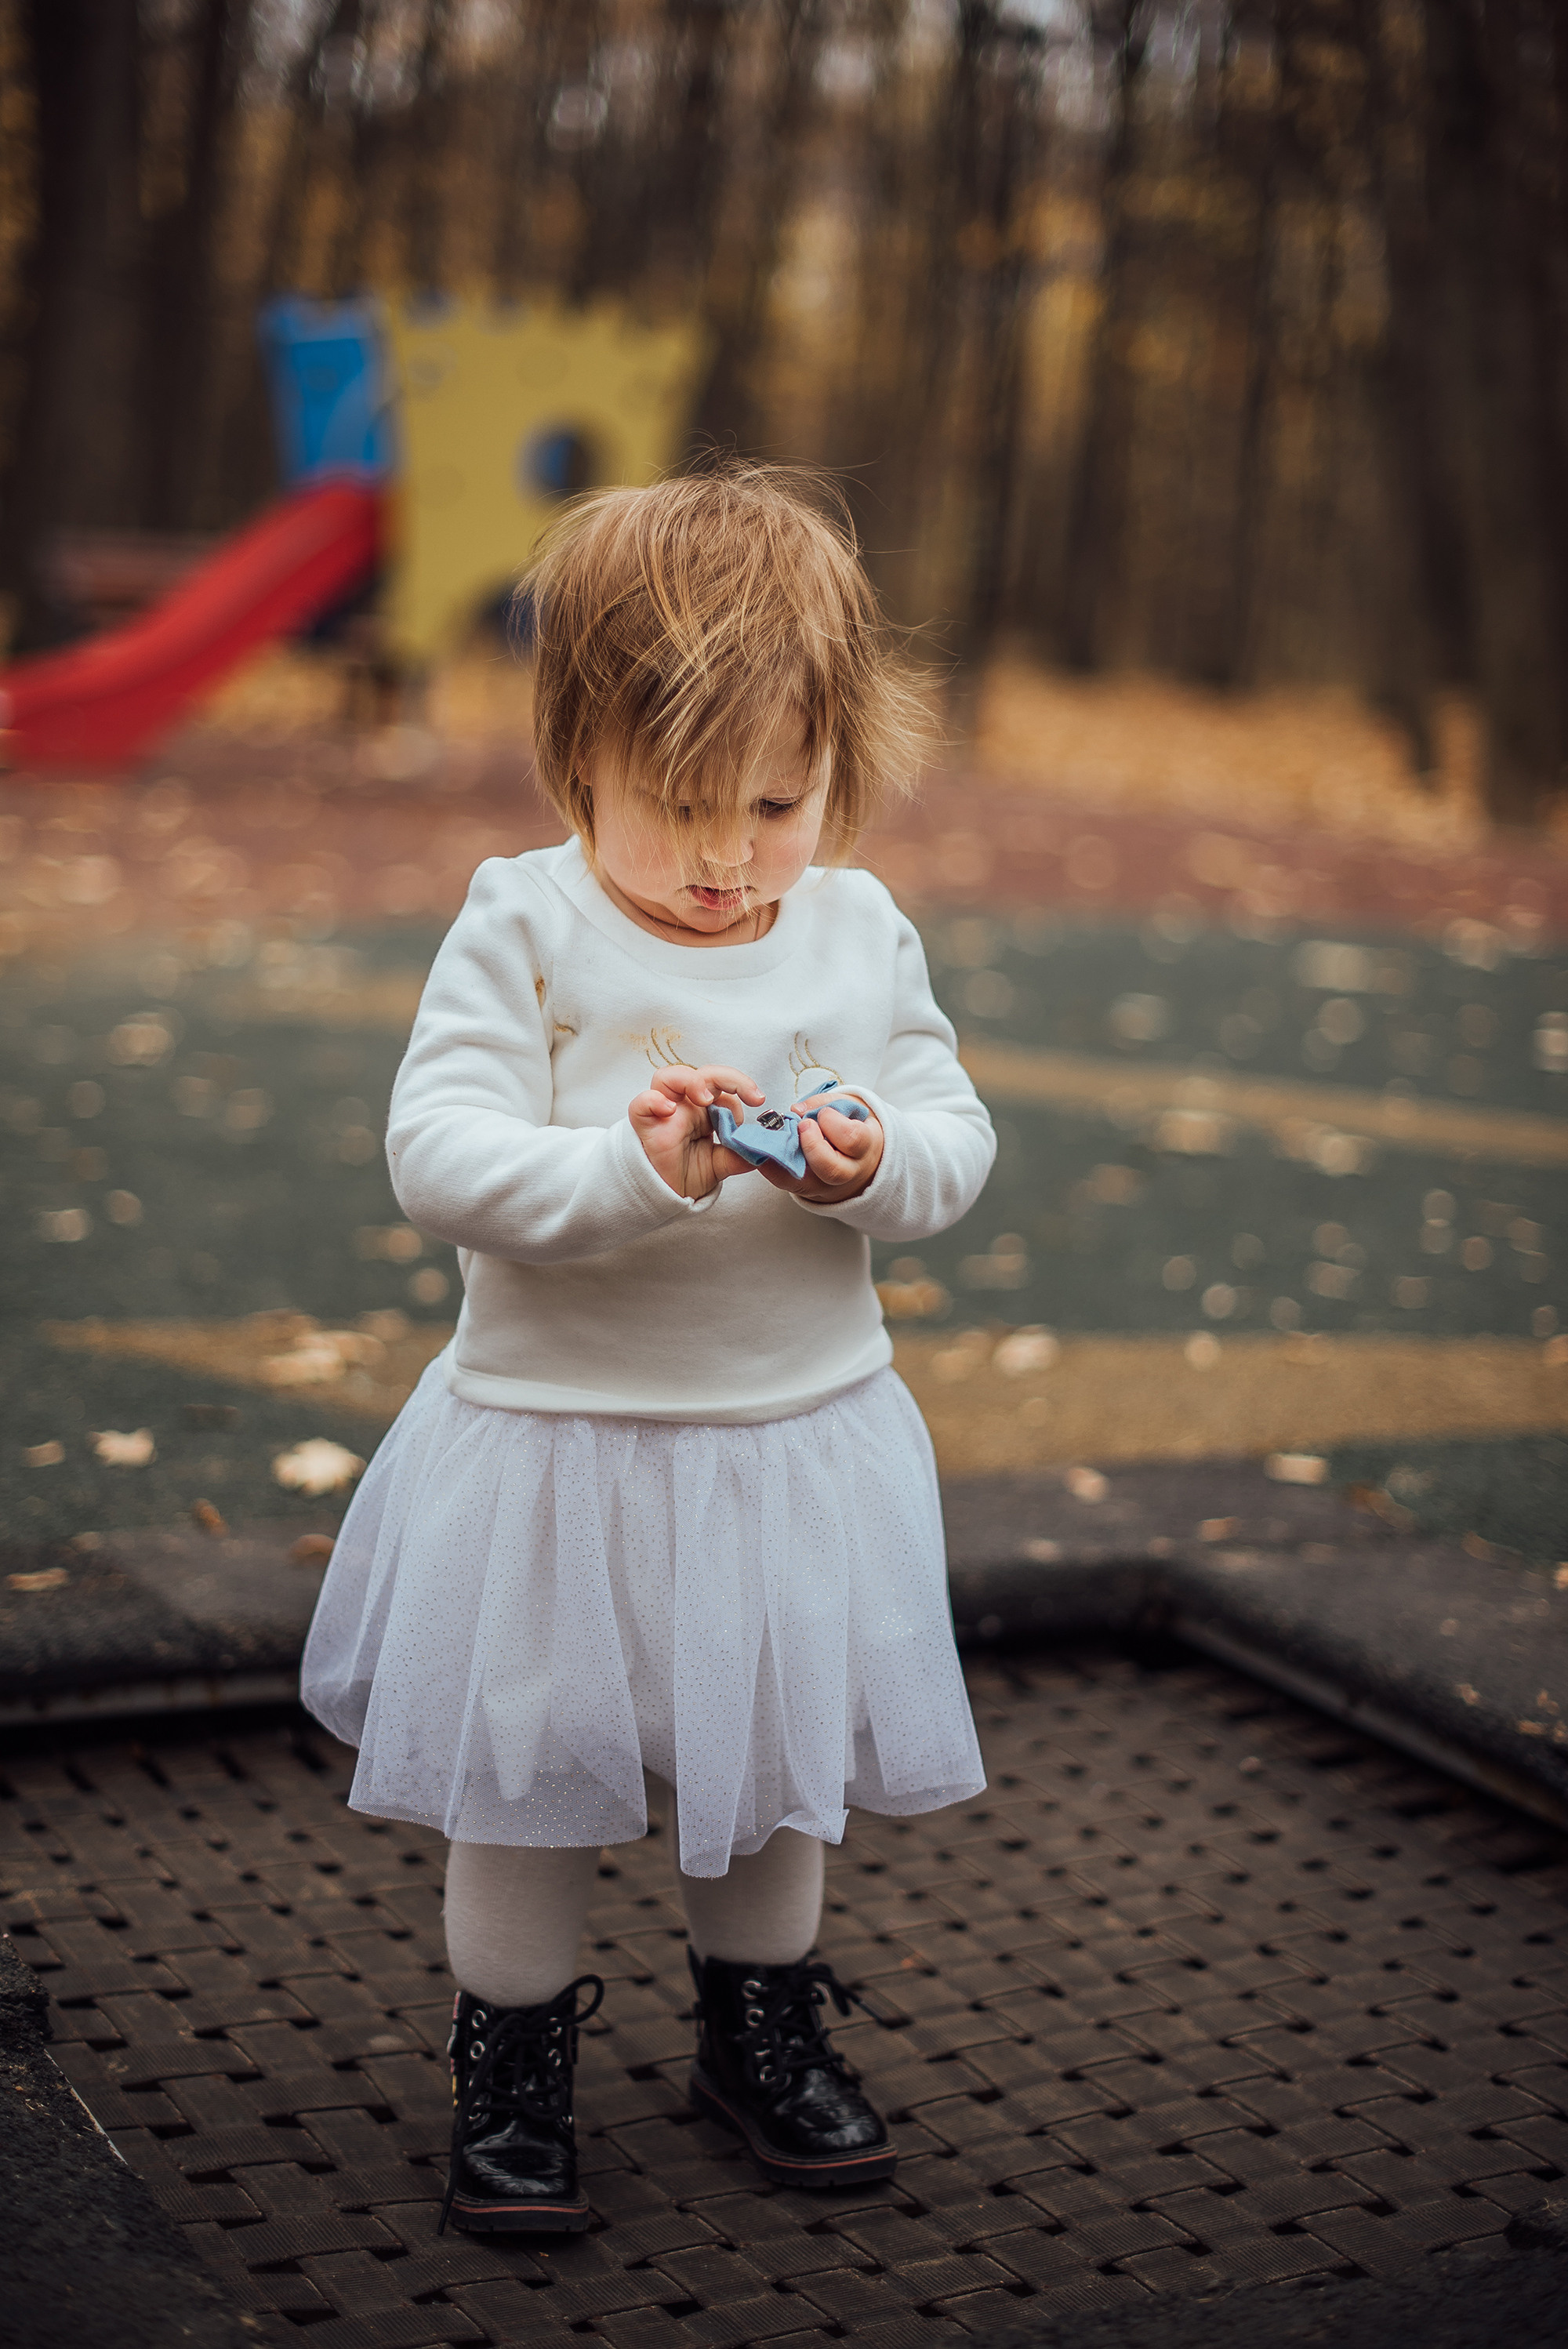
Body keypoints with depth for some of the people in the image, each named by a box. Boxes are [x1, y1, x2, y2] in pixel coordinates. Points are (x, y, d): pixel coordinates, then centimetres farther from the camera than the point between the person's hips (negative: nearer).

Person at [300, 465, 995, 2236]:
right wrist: (634, 1168, -33)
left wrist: (873, 1164, -22)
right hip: (560, 1442, -3)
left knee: (782, 1761, 19)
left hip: (800, 1440, 4)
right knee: (522, 1774, 8)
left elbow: (955, 1137, 0)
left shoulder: (862, 932, -1)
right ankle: (509, 2058, 30)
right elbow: (435, 1157, -20)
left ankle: (760, 2027, 42)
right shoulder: (523, 930, -13)